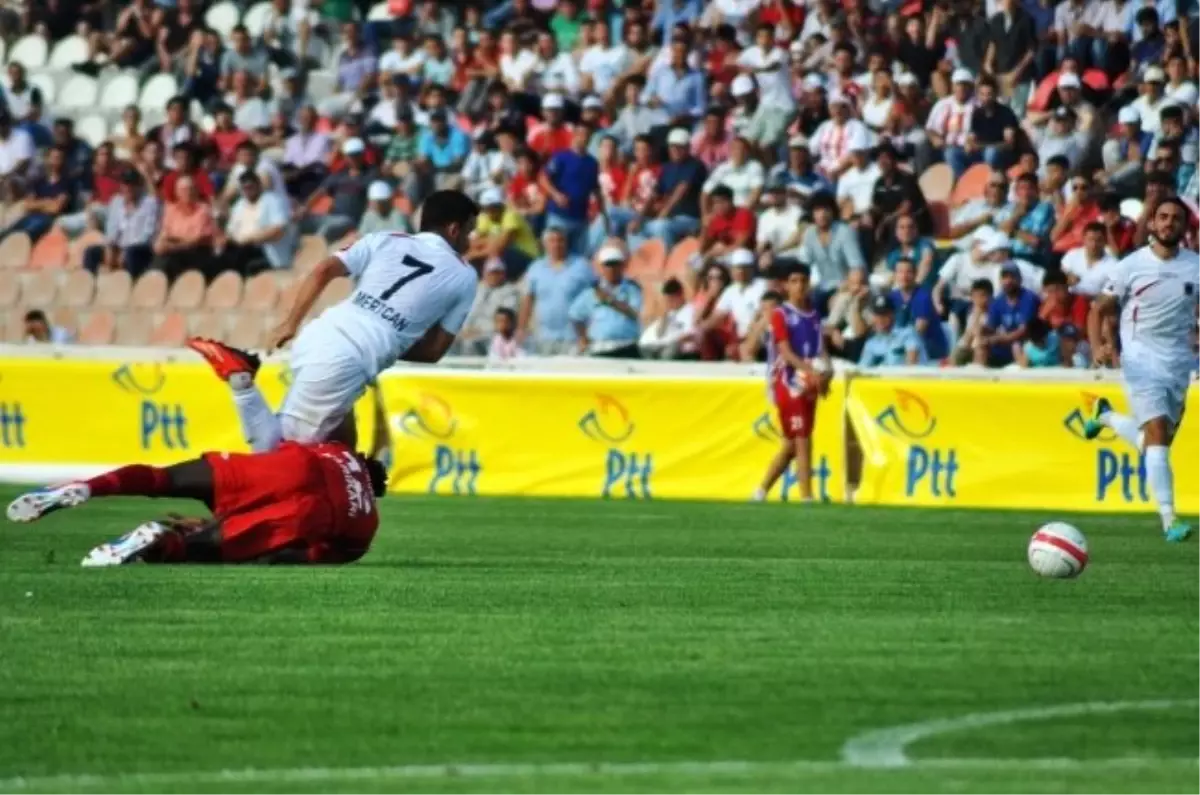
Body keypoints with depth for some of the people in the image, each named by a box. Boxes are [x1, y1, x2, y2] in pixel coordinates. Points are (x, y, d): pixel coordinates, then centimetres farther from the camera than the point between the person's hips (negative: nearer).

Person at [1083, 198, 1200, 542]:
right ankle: (1169, 519, -20)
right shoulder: (1131, 266, -2)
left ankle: (1105, 415, 39)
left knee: (1155, 443, 9)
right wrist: (1097, 347, -16)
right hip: (1141, 359, -3)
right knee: (1157, 430, -18)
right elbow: (1099, 310, 2)